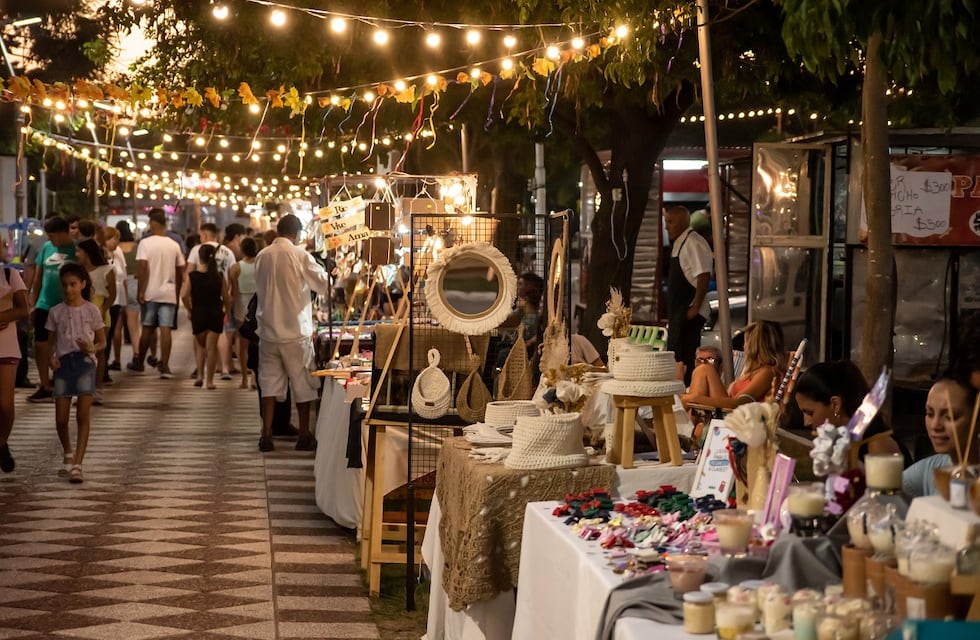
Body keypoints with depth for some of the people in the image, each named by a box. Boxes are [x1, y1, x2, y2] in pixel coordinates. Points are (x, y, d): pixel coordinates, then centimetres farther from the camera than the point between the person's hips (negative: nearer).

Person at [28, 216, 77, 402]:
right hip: (44, 306, 5)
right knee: (41, 345, 6)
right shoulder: (46, 248, 4)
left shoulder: (76, 250, -10)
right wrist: (32, 302, 10)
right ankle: (45, 386, 17)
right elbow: (39, 277, 12)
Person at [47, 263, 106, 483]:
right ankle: (68, 455, 29)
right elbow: (51, 341, 13)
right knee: (61, 419, 1)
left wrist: (92, 348, -14)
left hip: (85, 362, -2)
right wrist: (52, 356, -7)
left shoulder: (92, 311, 2)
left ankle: (77, 464, -9)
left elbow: (102, 342, 7)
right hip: (63, 364, 2)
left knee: (83, 416, -9)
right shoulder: (56, 312, 7)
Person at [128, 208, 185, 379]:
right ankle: (164, 365, -10)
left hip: (150, 293, -2)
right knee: (166, 329, -3)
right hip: (169, 293, 2)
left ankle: (139, 363, 24)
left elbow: (143, 268, -14)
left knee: (147, 328, 10)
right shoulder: (174, 245, 5)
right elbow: (180, 272, 10)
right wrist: (177, 291, 21)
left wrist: (140, 291, -10)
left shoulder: (145, 243, -7)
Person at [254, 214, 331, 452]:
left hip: (268, 331, 4)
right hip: (296, 331, -4)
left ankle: (266, 436, 6)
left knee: (269, 383, 9)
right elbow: (326, 284, -7)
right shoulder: (299, 255, -11)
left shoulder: (262, 256, 3)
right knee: (303, 385, 7)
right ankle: (304, 436, 11)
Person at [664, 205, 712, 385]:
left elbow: (704, 276, -22)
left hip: (689, 311, -10)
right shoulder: (678, 243, 16)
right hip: (678, 310, 10)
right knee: (674, 352, 12)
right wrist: (672, 312, 18)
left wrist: (695, 307, -23)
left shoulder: (694, 243, -14)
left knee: (684, 357, -12)